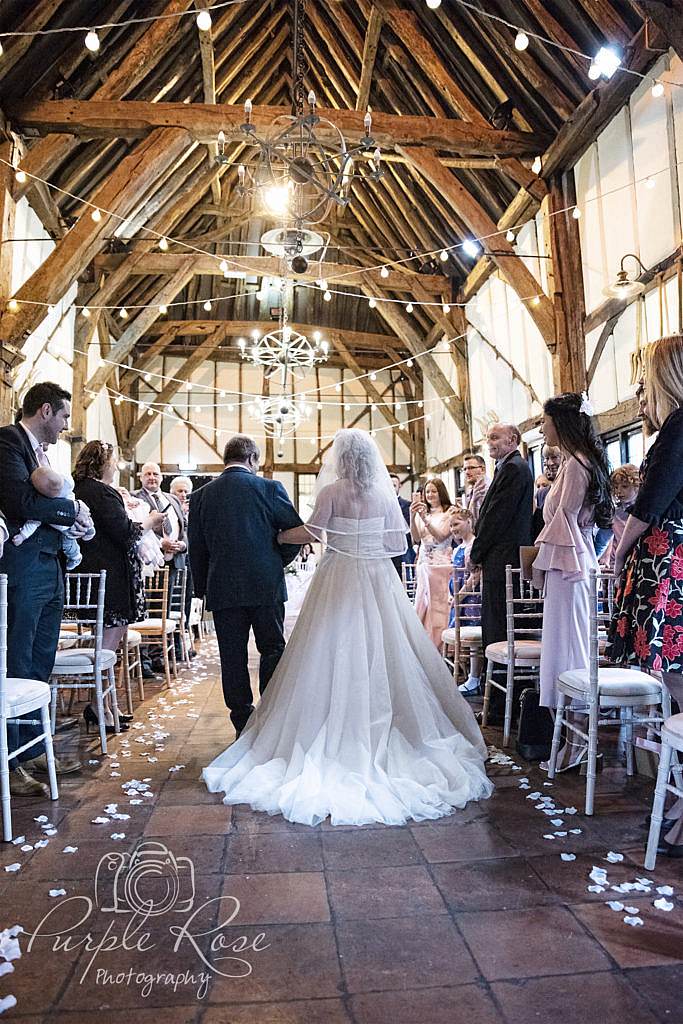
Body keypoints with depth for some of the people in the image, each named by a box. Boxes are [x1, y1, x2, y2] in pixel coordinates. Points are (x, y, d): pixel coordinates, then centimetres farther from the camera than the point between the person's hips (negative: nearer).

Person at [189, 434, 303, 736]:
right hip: (266, 586, -2)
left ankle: (243, 723, 16)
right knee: (272, 649, 12)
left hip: (222, 589, 2)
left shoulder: (202, 495, 4)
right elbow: (296, 530, -4)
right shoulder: (268, 488, -5)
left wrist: (203, 587, 15)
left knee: (232, 657, 9)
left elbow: (196, 548, 7)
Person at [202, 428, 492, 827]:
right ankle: (383, 731, 17)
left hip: (340, 580, -3)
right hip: (379, 582, 3)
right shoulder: (385, 494, 1)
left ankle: (339, 737, 12)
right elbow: (398, 543, 1)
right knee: (380, 655, 10)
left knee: (336, 655, 6)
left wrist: (277, 535, 1)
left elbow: (312, 532, -14)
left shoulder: (332, 491, -7)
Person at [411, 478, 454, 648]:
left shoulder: (449, 512, -1)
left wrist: (425, 519, -19)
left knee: (438, 604, -4)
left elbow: (441, 536, -11)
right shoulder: (423, 513, 13)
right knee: (422, 604, 4)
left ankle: (437, 643, 3)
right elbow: (416, 538, 2)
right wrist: (412, 517, -12)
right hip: (424, 563, 5)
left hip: (441, 563, -5)